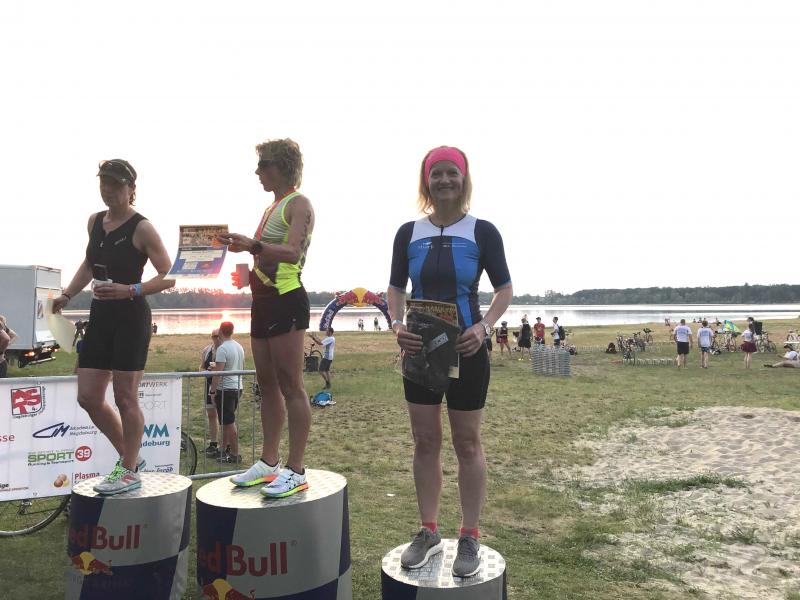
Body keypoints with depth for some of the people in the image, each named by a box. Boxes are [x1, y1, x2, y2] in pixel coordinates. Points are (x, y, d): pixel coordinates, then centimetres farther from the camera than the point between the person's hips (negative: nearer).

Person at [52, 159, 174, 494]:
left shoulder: (142, 228, -10)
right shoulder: (94, 222, 11)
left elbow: (169, 277, -13)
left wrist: (130, 291, -24)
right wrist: (67, 295, 19)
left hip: (131, 318, -7)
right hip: (100, 316, 7)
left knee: (125, 398, 0)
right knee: (88, 397, 8)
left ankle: (130, 472, 16)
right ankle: (130, 457, 26)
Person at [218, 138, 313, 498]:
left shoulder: (298, 204, -5)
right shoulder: (272, 208, 22)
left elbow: (292, 252, -21)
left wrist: (253, 245, -33)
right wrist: (244, 247, 15)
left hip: (287, 299, -9)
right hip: (264, 299, 9)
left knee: (289, 385, -8)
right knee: (267, 384, 11)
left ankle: (296, 471, -3)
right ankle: (268, 463, 19)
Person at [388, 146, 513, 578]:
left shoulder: (482, 232, -4)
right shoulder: (408, 233, 3)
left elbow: (504, 289, 0)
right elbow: (395, 288, 8)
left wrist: (484, 327, -17)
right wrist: (397, 325, -11)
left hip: (465, 351, -2)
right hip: (420, 349, 3)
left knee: (467, 444, 7)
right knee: (425, 442, 10)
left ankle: (470, 538, 21)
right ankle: (428, 533, 24)